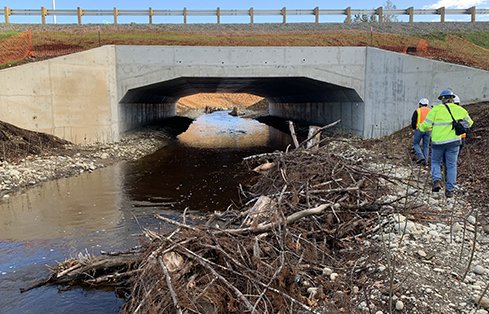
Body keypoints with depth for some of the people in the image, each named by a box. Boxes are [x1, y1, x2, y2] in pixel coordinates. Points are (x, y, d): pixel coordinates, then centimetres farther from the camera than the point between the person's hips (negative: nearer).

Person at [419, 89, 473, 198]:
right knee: (451, 165, 9)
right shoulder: (459, 110, 3)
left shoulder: (435, 110, -7)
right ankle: (449, 190, 10)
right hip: (453, 141, 2)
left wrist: (421, 127, 13)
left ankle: (436, 180, -5)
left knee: (435, 162, 17)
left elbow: (426, 126, -8)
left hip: (438, 141, -2)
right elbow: (469, 122, 16)